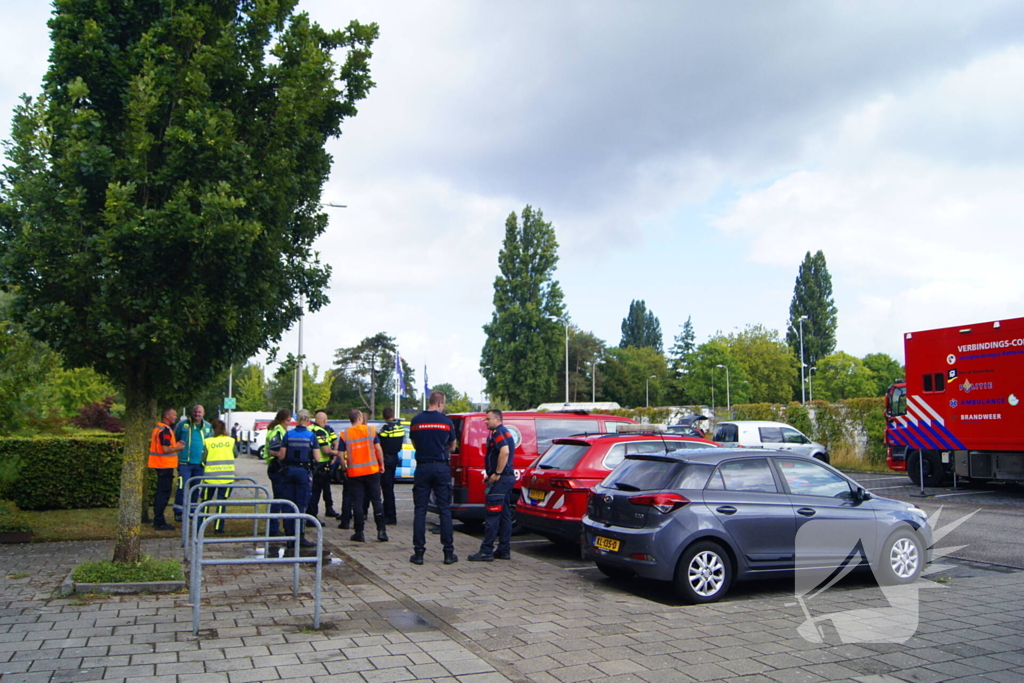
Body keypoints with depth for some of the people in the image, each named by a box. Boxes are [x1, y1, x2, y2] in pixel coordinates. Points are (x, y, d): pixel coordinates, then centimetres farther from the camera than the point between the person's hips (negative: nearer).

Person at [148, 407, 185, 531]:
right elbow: (166, 450, -23)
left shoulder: (158, 427, 15)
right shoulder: (165, 430, -17)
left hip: (160, 465, 11)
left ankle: (158, 521, 22)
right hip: (165, 465, -10)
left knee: (161, 493, 16)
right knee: (164, 494, -5)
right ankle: (159, 523, -2)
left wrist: (175, 444, 13)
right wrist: (178, 448, -7)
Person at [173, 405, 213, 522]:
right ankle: (178, 512, -1)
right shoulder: (183, 424, 2)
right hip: (184, 463, -3)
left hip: (199, 464, 4)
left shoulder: (208, 427, 10)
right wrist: (176, 458, 0)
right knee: (182, 487, -9)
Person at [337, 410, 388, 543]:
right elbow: (378, 449, -2)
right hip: (372, 470, 0)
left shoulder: (344, 435, 0)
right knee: (376, 500, 6)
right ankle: (381, 530, 4)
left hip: (354, 473, 0)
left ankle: (359, 532, 8)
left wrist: (345, 469, 11)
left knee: (357, 502, 6)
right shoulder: (371, 430, -1)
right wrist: (381, 464, 8)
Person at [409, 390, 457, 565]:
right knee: (445, 510, 4)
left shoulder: (416, 421, 3)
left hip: (422, 467, 1)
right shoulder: (446, 421, -2)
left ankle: (419, 552, 3)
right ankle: (449, 553, 5)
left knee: (420, 510, 5)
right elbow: (452, 446, 9)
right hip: (441, 468, -1)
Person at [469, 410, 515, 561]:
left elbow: (504, 452, -27)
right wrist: (490, 475, 21)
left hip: (500, 479, -11)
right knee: (504, 515, 11)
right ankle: (504, 550, 14)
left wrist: (497, 474, -23)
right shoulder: (505, 432, 21)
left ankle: (486, 551, -8)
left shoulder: (499, 432, -12)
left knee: (492, 515, -9)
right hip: (507, 477, 11)